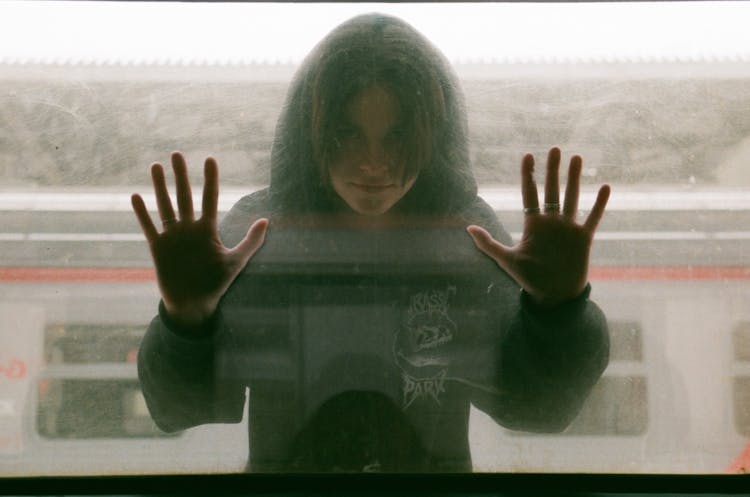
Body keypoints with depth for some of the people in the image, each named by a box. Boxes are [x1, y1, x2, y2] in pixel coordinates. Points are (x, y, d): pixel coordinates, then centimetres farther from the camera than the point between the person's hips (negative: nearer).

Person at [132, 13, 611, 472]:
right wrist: (187, 315, -29)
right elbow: (182, 406, -11)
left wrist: (558, 308, -23)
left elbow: (535, 408, -7)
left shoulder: (470, 236, -4)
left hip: (436, 466, 1)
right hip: (280, 466, 0)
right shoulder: (254, 232, -6)